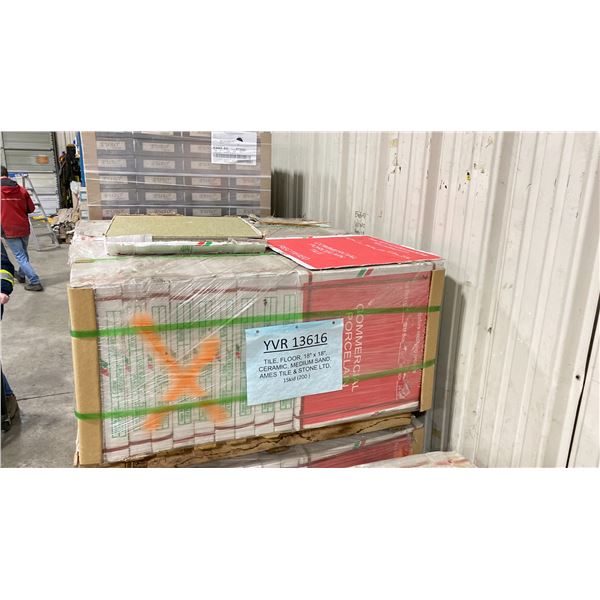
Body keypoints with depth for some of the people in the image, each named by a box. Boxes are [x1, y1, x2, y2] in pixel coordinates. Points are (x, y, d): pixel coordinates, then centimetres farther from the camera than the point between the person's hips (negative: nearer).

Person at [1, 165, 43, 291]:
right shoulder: (21, 190, -2)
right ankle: (21, 275, 41)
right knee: (24, 254, 22)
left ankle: (35, 282, -6)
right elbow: (31, 209, 2)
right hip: (24, 228, 4)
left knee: (21, 257, 0)